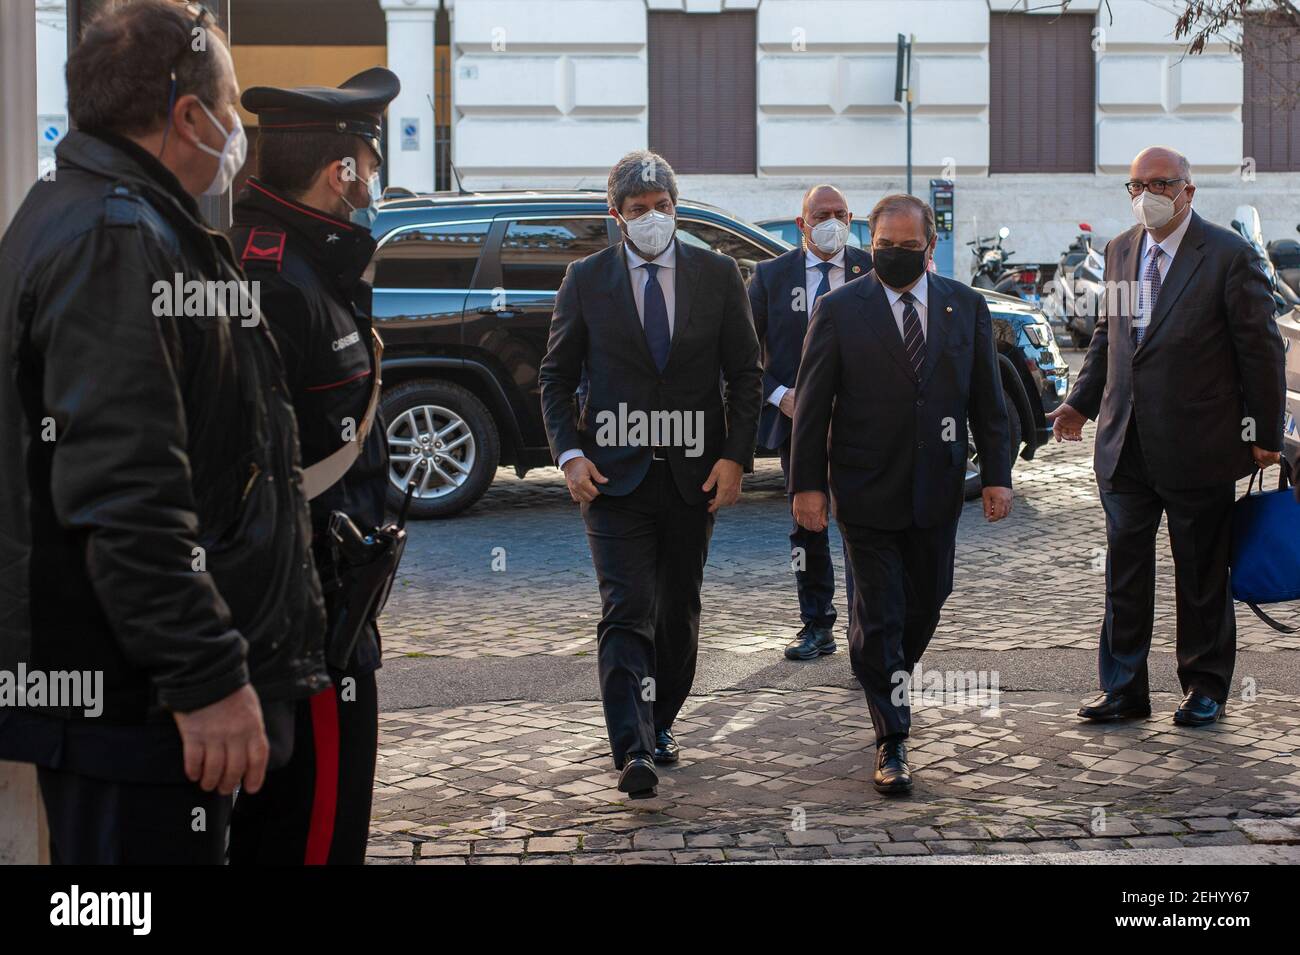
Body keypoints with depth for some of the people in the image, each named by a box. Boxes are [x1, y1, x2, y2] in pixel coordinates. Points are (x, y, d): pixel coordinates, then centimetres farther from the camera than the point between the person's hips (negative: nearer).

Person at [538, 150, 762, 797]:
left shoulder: (717, 275, 4)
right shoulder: (586, 279, 2)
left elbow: (745, 374, 6)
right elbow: (556, 377, 6)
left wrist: (735, 457, -5)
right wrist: (569, 453, -8)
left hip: (694, 476, 2)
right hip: (614, 475, -2)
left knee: (678, 611, 12)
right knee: (626, 611, -12)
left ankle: (659, 725, 30)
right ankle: (633, 752, -16)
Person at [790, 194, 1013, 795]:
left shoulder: (965, 307, 5)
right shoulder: (839, 310, -4)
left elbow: (987, 399, 8)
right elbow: (812, 403, -4)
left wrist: (996, 474, 2)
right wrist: (807, 483, -8)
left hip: (936, 491, 4)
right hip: (866, 495, -3)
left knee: (925, 604, 15)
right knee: (879, 616, -2)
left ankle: (891, 682, 42)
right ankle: (891, 743, 4)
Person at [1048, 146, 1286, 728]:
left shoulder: (1228, 256, -9)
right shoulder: (1120, 250, 9)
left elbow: (1261, 348, -6)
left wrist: (1265, 433, -6)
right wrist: (1081, 402, 10)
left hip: (1197, 449, -5)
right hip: (1124, 444, 5)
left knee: (1201, 575, 8)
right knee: (1124, 570, 9)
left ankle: (1204, 689, 23)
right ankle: (1123, 689, 18)